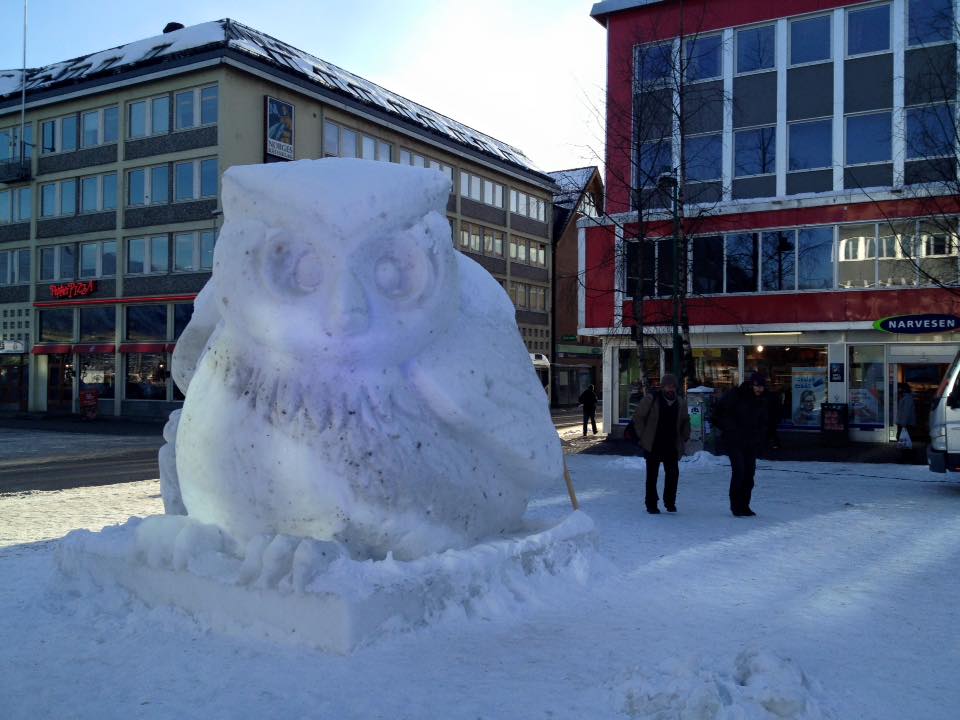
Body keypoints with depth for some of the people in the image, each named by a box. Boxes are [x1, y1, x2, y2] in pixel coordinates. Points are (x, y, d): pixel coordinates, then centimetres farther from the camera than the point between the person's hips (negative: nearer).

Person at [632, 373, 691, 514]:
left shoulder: (680, 402, 8)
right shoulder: (651, 398, -6)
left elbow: (685, 421, 23)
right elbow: (638, 417, 0)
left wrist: (684, 437, 13)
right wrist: (642, 436, -3)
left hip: (672, 446, 3)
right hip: (653, 445, -3)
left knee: (673, 473, -1)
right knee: (652, 475, 2)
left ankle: (670, 502, 15)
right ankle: (651, 504, 12)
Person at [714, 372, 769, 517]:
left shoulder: (761, 401, 9)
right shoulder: (734, 395, -9)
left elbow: (762, 424, 19)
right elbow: (719, 414, -8)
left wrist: (759, 441, 7)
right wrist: (730, 430, -11)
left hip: (751, 444, 6)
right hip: (734, 442, -6)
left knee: (749, 473, 4)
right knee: (739, 471, -14)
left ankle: (744, 506, 13)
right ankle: (736, 506, -5)